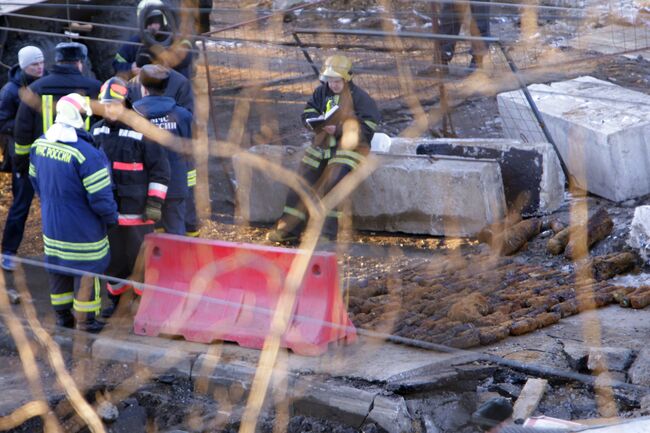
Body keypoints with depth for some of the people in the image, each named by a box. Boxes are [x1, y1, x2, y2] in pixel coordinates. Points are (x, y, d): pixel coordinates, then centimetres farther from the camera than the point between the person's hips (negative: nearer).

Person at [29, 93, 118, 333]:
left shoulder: (40, 144, -4)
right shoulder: (87, 155, -28)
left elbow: (35, 178, 12)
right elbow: (100, 197, -24)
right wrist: (111, 216, -5)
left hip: (52, 224, 7)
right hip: (82, 230, -7)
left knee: (58, 268, 21)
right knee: (86, 270, 9)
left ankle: (62, 315, 35)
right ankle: (85, 320, 20)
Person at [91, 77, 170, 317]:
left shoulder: (142, 133, -11)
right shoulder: (97, 131, 6)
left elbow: (160, 170, -9)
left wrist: (155, 203, -12)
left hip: (136, 208, -5)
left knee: (140, 256, 1)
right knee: (113, 256, 14)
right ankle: (115, 297, 28)